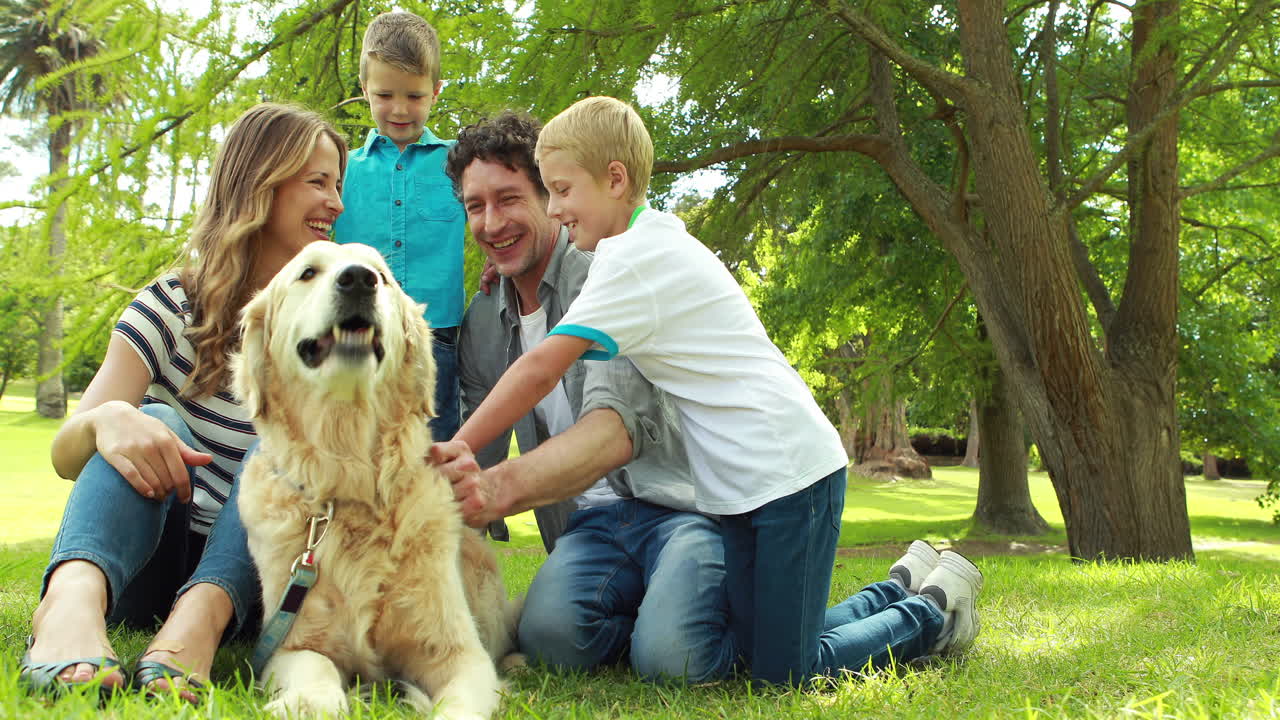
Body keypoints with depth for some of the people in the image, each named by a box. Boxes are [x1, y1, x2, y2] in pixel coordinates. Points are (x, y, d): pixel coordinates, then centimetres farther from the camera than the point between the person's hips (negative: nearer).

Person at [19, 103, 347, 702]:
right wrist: (104, 421, -35)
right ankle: (74, 595, -54)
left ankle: (200, 615, -47)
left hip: (250, 577, 1)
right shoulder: (174, 307, -2)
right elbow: (65, 456, -11)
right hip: (143, 567, -1)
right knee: (155, 422, -26)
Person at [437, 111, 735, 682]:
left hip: (682, 502, -4)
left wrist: (505, 486, -44)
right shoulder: (481, 324, 12)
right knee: (549, 631, -31)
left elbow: (618, 424, -26)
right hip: (594, 517, 4)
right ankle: (649, 611, 1)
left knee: (670, 656, -32)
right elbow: (483, 459, 18)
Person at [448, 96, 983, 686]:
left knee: (783, 672, -6)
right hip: (743, 484, 9)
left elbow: (540, 370, -21)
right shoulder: (658, 242, 13)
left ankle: (938, 606, 14)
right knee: (756, 648, 11)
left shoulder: (634, 257, -17)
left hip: (790, 471, -9)